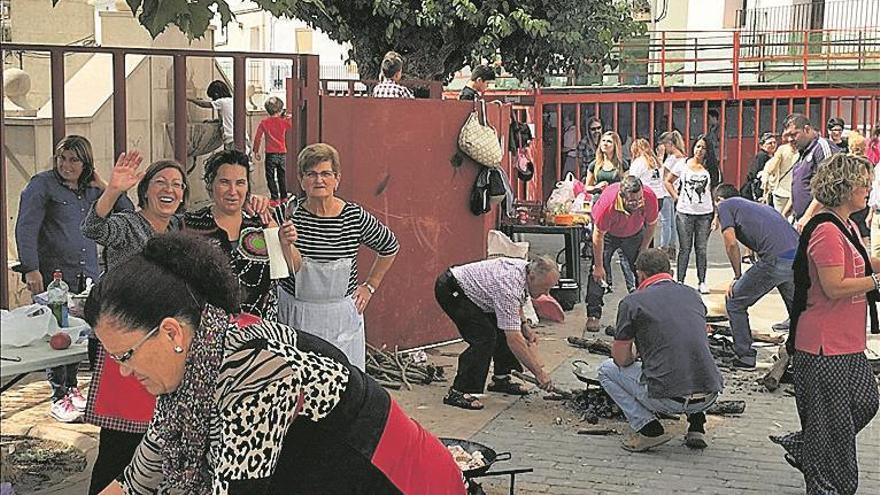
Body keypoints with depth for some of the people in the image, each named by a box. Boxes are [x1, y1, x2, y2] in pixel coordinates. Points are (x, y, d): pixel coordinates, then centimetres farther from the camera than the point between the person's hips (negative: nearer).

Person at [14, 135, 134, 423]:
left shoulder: (91, 190, 14)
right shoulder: (42, 184, -1)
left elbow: (127, 211, 13)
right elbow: (26, 228, -8)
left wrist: (103, 187, 3)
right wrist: (31, 269, -17)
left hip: (87, 276, 5)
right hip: (52, 275, -5)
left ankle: (71, 388, 19)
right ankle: (59, 397, 5)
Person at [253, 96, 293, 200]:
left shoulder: (264, 122, -6)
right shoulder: (284, 121, -1)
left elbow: (257, 138, -3)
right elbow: (293, 125, 21)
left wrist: (256, 151, 5)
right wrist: (286, 117, 24)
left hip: (270, 154, -3)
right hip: (282, 153, 3)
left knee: (271, 177, 2)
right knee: (282, 176, 14)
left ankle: (275, 197, -3)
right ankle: (284, 197, 17)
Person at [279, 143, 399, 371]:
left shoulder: (355, 216, -4)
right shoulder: (290, 212, -6)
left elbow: (390, 247, 12)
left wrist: (369, 286, 11)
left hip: (340, 317, 0)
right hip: (294, 315, 0)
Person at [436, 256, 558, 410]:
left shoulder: (526, 268, -6)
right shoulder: (509, 286, -33)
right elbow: (513, 339, -33)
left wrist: (524, 325, 4)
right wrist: (539, 372, -29)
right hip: (450, 289, -10)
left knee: (504, 329, 7)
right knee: (485, 336, -20)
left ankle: (501, 379, 18)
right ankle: (458, 392, -18)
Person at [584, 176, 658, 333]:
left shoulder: (650, 198, -34)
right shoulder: (607, 204, -42)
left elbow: (651, 225, -12)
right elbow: (598, 235, -27)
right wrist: (598, 266, -21)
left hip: (635, 234, 3)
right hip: (607, 233, -3)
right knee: (597, 273, -12)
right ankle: (593, 316, -7)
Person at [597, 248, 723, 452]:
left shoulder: (632, 302, 0)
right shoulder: (692, 294, 16)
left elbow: (621, 359, 4)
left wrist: (635, 358, 28)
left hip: (667, 400, -5)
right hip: (710, 397, 5)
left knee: (607, 369, 19)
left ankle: (649, 429, 3)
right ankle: (696, 425, 18)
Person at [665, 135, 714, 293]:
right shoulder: (683, 165, 2)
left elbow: (714, 192, 6)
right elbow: (668, 181, 12)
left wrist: (716, 215, 0)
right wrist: (676, 197, 1)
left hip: (705, 213, 1)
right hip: (685, 213, 0)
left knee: (701, 249, 6)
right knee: (685, 248, 4)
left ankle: (702, 282, 14)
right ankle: (680, 281, 10)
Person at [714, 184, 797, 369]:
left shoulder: (725, 206, 14)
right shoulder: (760, 206, 34)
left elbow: (731, 243, 0)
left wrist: (737, 278, 13)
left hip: (775, 260, -7)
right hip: (800, 257, 7)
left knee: (735, 303, 12)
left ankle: (745, 356, 14)